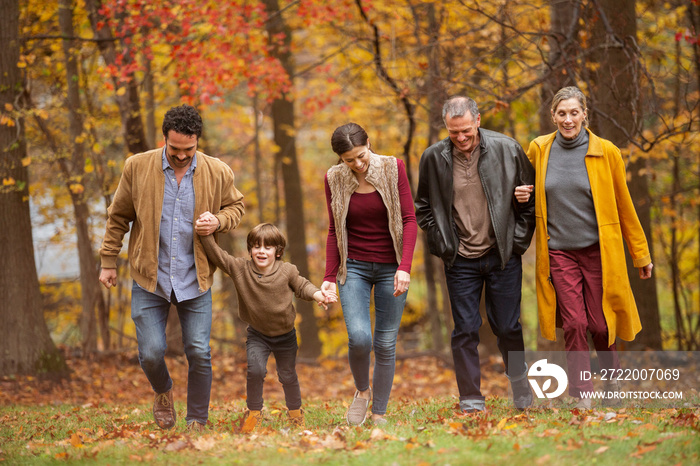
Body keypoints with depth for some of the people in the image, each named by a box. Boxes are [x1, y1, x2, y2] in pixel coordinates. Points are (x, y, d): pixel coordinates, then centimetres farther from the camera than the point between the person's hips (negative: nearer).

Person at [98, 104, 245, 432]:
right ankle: (163, 392, 28)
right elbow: (118, 216, 7)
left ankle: (197, 422, 14)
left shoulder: (217, 173, -2)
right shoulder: (137, 167, -4)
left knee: (199, 353, -2)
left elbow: (235, 206, 15)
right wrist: (108, 261, 8)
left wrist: (219, 221, -8)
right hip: (150, 281, 0)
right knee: (150, 353, -6)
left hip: (195, 281, 1)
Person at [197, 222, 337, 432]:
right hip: (257, 335, 0)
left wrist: (318, 295, -17)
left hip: (285, 335, 0)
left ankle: (295, 412, 38)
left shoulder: (287, 271, -15)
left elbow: (302, 286, 1)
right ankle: (253, 413, 0)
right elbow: (216, 254, -18)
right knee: (255, 370, -21)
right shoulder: (240, 269, -15)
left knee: (288, 376, 13)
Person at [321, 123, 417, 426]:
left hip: (391, 268, 0)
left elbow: (409, 220, -7)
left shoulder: (392, 168, -6)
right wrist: (330, 277, 0)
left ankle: (380, 413, 11)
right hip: (354, 267, 0)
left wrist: (404, 267, -18)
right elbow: (334, 231, 7)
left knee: (386, 344, 0)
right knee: (359, 337, -17)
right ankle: (362, 391, 11)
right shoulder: (334, 179, -1)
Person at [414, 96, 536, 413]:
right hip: (461, 260, 1)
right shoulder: (433, 158, -3)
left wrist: (518, 240, 0)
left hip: (502, 256, -1)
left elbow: (530, 199, 5)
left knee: (507, 327, 6)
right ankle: (471, 399, 8)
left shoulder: (507, 150, -6)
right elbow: (423, 207, 11)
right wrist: (442, 243, 1)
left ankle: (520, 387, 28)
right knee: (465, 330, 0)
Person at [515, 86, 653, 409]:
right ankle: (581, 395, 4)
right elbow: (526, 188, 22)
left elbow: (624, 206, 4)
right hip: (559, 251, 1)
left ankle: (611, 374, 32)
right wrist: (520, 195, -3)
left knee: (600, 323, 1)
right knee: (574, 324, -6)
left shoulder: (606, 152, -3)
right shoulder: (538, 150, 2)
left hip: (599, 250, -1)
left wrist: (640, 254, 7)